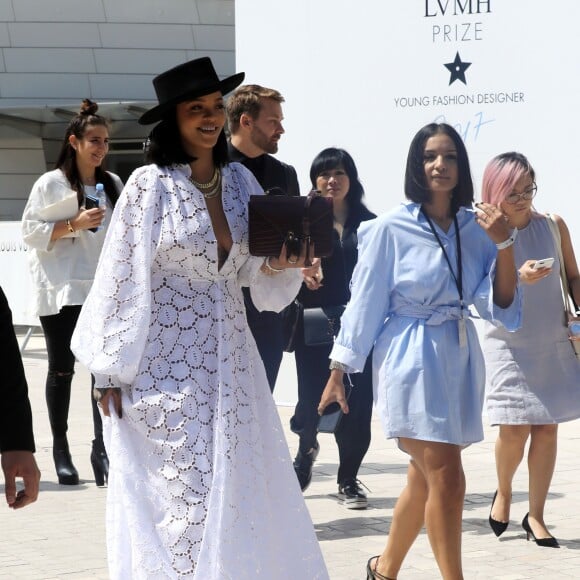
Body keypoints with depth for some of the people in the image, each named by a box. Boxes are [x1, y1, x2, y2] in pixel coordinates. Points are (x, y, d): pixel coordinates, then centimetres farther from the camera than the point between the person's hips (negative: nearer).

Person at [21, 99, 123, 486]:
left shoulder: (113, 185, 8)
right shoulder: (50, 184, -4)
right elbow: (31, 232, -7)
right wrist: (73, 225, -17)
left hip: (102, 289, 3)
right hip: (59, 289, -3)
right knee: (61, 369, 5)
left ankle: (102, 447, -8)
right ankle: (61, 449, 16)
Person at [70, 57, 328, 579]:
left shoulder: (241, 181, 6)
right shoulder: (150, 184, -9)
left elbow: (250, 270, 12)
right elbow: (121, 279, -8)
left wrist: (279, 265, -11)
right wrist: (110, 371, -8)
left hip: (231, 360, 5)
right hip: (165, 366, -5)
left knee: (241, 493, 9)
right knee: (177, 497, -1)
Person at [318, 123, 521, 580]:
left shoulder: (475, 228, 3)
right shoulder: (392, 228, -9)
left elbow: (500, 308, -1)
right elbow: (365, 302, -4)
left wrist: (504, 245, -14)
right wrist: (338, 372, -2)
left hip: (460, 358, 6)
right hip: (412, 358, -6)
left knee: (426, 479, 16)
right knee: (446, 480, -11)